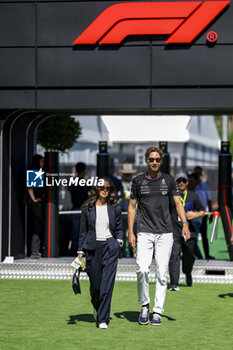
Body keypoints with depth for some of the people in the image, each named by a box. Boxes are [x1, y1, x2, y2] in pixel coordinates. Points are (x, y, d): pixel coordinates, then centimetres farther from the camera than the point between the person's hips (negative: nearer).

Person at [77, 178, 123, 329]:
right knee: (95, 284, 6)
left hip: (110, 247, 0)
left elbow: (119, 228, 17)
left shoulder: (115, 208, 4)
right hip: (92, 247, 1)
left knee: (107, 284, -9)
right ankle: (96, 306, 40)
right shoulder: (87, 208, 3)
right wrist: (80, 251, 5)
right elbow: (83, 231, 8)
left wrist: (119, 240, -1)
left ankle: (103, 319, -4)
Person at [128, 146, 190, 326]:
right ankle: (144, 305, 5)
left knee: (162, 273, -2)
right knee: (142, 270, -15)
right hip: (145, 232, -1)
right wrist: (130, 232, 1)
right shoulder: (138, 181, 7)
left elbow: (178, 203, 4)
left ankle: (157, 311, 5)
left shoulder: (168, 180, 9)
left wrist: (185, 224, -11)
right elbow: (132, 206, 10)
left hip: (165, 233, 1)